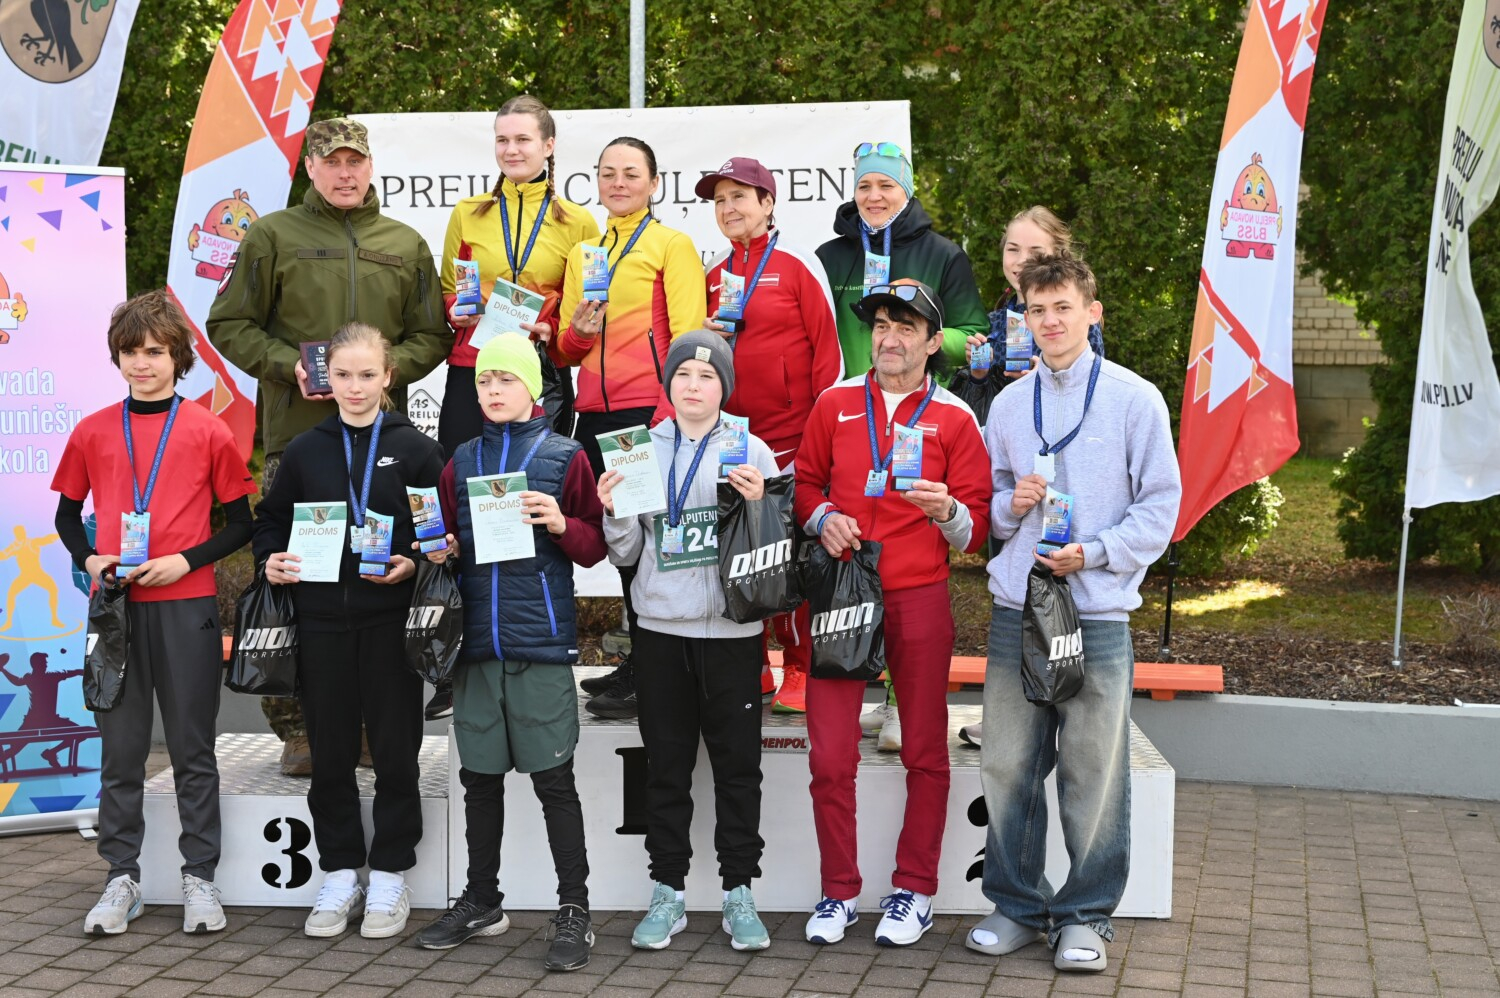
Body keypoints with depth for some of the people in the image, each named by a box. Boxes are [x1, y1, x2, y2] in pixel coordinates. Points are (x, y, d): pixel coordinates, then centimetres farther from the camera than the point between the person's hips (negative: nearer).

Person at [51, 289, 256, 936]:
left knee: (193, 748, 4)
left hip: (186, 606, -2)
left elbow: (240, 523, 4)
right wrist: (88, 559, -2)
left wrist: (185, 561, -10)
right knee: (120, 748, 7)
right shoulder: (93, 432, 8)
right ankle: (122, 878, 15)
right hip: (114, 605, 2)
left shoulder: (207, 431, 1)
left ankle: (200, 877, 12)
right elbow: (67, 514, 17)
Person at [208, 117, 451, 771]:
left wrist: (389, 365, -5)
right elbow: (229, 325, 6)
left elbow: (431, 336, 15)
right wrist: (289, 365, -10)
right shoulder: (272, 236, 7)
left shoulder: (406, 245, 14)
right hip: (295, 431, -2)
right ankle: (297, 726, 5)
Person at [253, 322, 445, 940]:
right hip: (321, 619, 2)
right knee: (330, 753, 8)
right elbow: (270, 518, 18)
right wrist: (270, 559, -1)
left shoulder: (414, 448, 1)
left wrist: (415, 563, -13)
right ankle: (340, 874, 20)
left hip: (391, 620, -2)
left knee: (395, 750, 3)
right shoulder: (305, 450, 8)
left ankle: (389, 876, 16)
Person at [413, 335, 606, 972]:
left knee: (553, 778, -1)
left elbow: (594, 546, 1)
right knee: (479, 776, 12)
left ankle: (574, 911, 8)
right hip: (477, 642, 4)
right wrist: (440, 550, -3)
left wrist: (561, 524, -17)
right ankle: (481, 902, 25)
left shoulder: (565, 458, 2)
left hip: (541, 641, -4)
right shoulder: (462, 462, 13)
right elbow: (447, 539, 19)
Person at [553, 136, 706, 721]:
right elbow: (565, 352, 21)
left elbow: (688, 337, -6)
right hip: (595, 414, 6)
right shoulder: (583, 253, 19)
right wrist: (577, 333, -2)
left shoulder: (671, 245, 1)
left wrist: (670, 413, -16)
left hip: (651, 411, -6)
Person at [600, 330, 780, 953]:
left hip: (730, 630, -2)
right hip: (661, 627, 2)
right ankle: (667, 895, 17)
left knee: (737, 764, 3)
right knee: (666, 766, 7)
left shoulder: (751, 451, 2)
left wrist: (757, 503, -16)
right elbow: (626, 553, 11)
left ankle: (739, 895, 13)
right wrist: (612, 511, -7)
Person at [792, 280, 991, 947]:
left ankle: (914, 891, 19)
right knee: (830, 755, 0)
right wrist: (822, 517, -3)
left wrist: (949, 512, -19)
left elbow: (976, 532, 2)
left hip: (919, 599, -1)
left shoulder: (953, 417, 3)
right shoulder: (835, 403, 9)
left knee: (925, 752, 6)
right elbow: (806, 481, 18)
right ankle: (840, 891, 15)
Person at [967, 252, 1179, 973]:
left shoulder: (1135, 399, 1)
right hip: (1015, 610, 4)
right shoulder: (1008, 406, 12)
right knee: (1007, 766, 6)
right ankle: (1017, 906, 20)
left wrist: (1094, 552, -13)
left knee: (1094, 775, 1)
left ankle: (1085, 915, 16)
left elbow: (1161, 503, -1)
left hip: (1098, 613, -3)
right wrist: (1011, 504, -3)